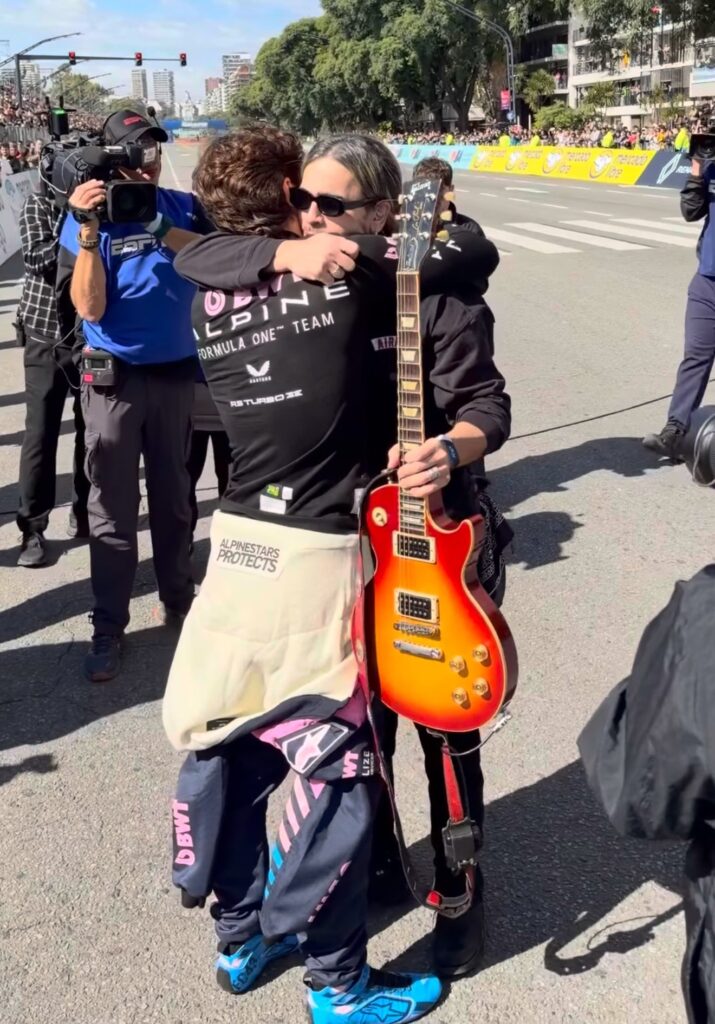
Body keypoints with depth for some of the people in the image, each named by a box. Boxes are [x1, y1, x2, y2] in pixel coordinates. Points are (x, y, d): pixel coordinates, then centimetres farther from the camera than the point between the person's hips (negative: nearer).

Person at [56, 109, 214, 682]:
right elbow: (89, 308, -15)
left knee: (174, 496, 14)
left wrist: (160, 227, -24)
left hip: (176, 371, 3)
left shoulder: (184, 207, 3)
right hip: (114, 376, -2)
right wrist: (90, 230, -25)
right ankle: (109, 628, 9)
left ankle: (179, 601, 29)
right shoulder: (88, 215, -5)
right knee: (113, 509, 1)